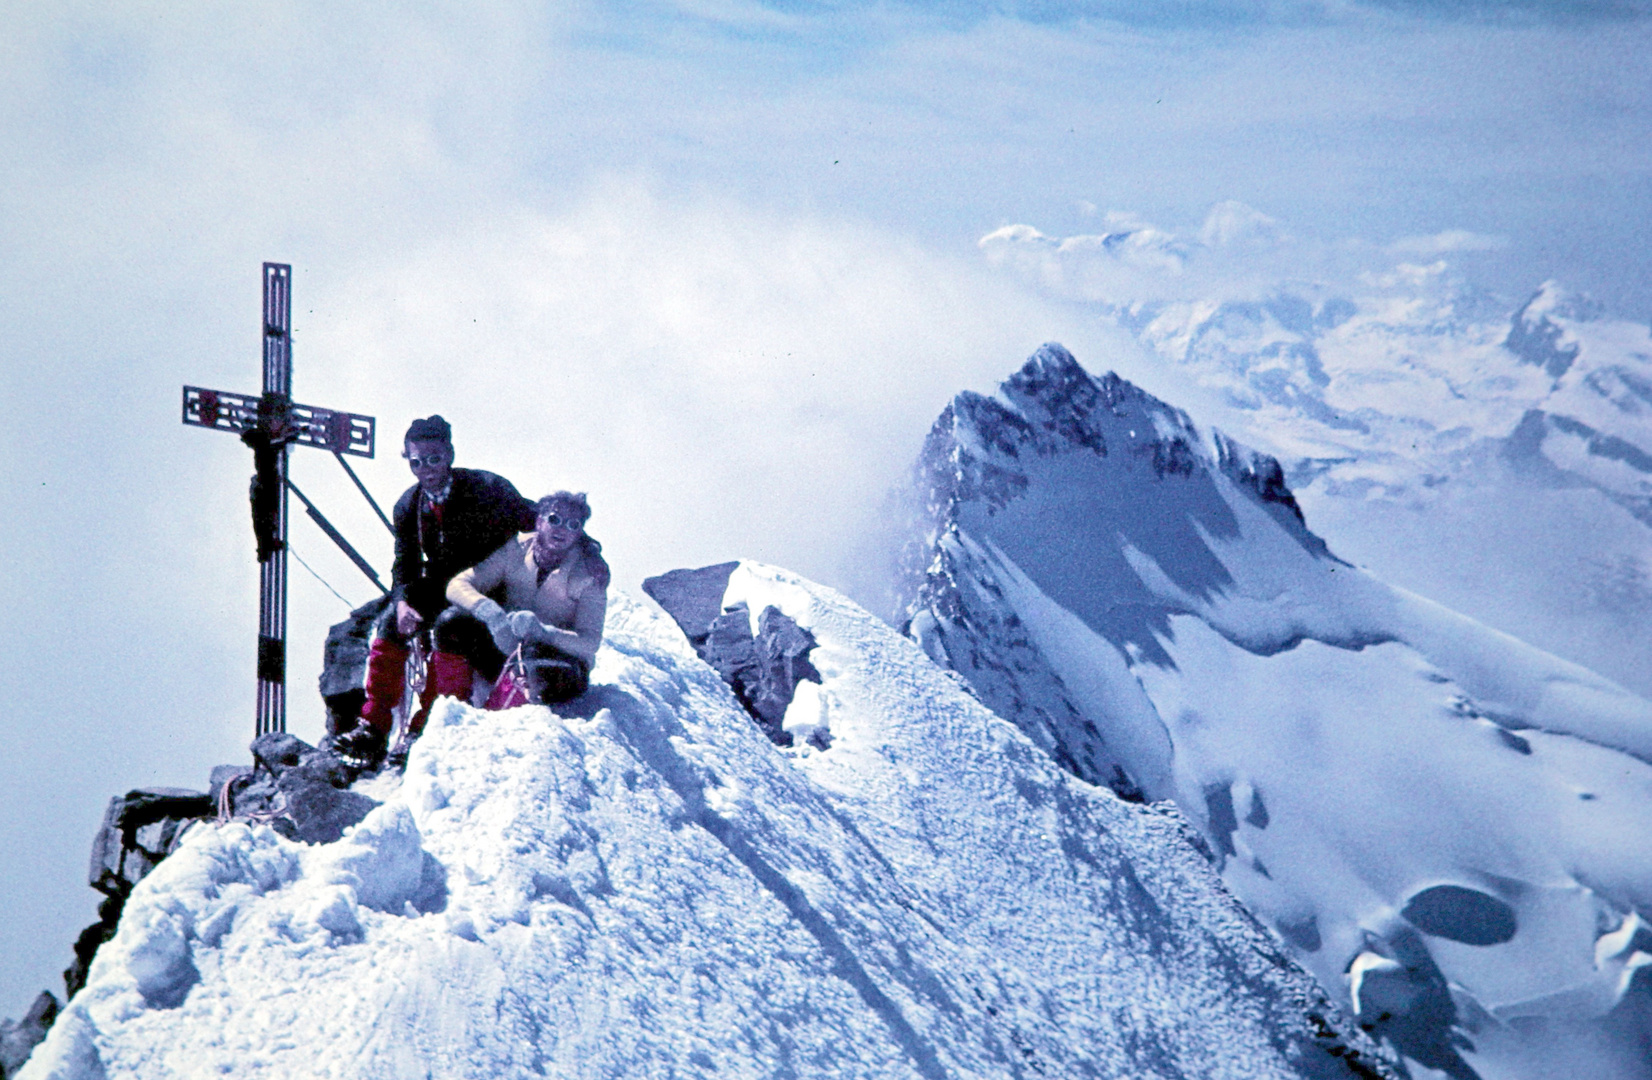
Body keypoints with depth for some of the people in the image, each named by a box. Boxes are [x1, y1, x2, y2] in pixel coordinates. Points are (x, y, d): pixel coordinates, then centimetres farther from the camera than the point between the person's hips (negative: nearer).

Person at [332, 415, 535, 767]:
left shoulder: (486, 489, -14)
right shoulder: (408, 505, 1)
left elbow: (536, 524, -8)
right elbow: (405, 565, 1)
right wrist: (403, 602, -18)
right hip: (439, 588, 6)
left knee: (448, 626, -32)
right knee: (390, 623, -16)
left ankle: (430, 730, -26)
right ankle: (373, 728, -12)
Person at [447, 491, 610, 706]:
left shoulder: (590, 571, -12)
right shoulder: (516, 549, -5)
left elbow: (590, 643, -20)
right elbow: (458, 585, -10)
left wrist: (542, 631, -38)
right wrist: (489, 610, -32)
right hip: (505, 647, 3)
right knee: (452, 620, -21)